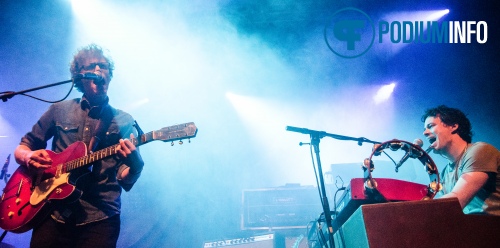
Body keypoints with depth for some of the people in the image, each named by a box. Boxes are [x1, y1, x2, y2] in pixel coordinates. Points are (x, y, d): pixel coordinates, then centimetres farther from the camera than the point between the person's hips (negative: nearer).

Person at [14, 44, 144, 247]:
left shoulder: (124, 121, 7)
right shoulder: (59, 110, 11)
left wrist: (135, 166, -21)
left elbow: (126, 181, 2)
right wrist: (29, 157, -6)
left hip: (100, 218, -1)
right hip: (53, 213, 1)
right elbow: (22, 148, 17)